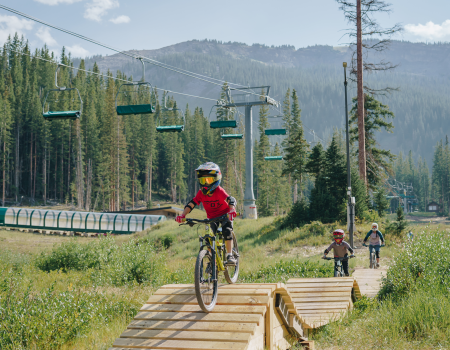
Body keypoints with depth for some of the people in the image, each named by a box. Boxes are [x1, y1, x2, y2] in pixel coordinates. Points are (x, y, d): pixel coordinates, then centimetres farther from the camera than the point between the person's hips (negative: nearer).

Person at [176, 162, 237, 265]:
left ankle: (229, 256, -18)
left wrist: (232, 210, -61)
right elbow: (191, 204, -18)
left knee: (227, 231, -27)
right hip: (212, 217, 4)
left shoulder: (219, 191, -27)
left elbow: (230, 200, -40)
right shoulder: (201, 193, -16)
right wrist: (182, 215, -34)